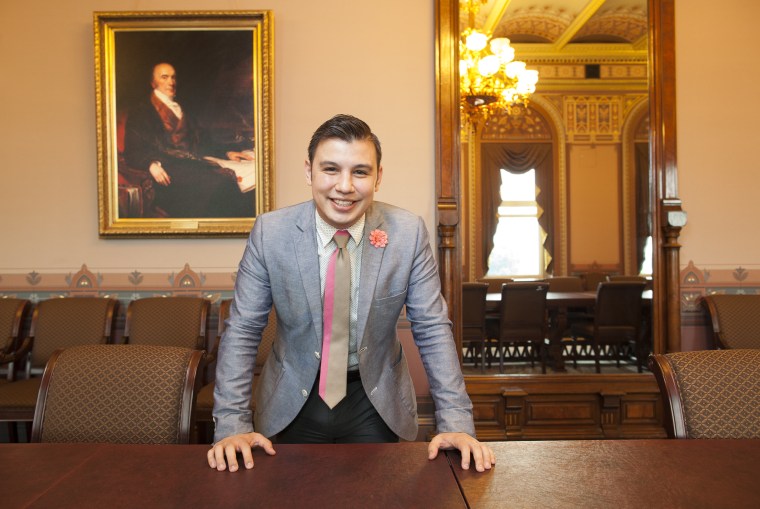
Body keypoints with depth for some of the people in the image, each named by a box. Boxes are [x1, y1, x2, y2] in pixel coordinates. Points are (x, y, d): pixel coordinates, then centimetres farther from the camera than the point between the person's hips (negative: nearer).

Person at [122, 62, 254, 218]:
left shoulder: (183, 112, 33)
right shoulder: (141, 112, 14)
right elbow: (132, 152, 3)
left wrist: (226, 153, 15)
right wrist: (151, 164, -19)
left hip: (193, 164, 5)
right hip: (167, 167, -5)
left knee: (229, 178, -31)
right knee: (216, 183, -36)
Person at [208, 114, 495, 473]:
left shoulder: (409, 233, -15)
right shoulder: (270, 231, -15)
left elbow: (432, 330, -9)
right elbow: (242, 331, -10)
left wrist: (456, 422, -16)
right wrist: (231, 425, -17)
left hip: (377, 402, 0)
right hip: (293, 403, 0)